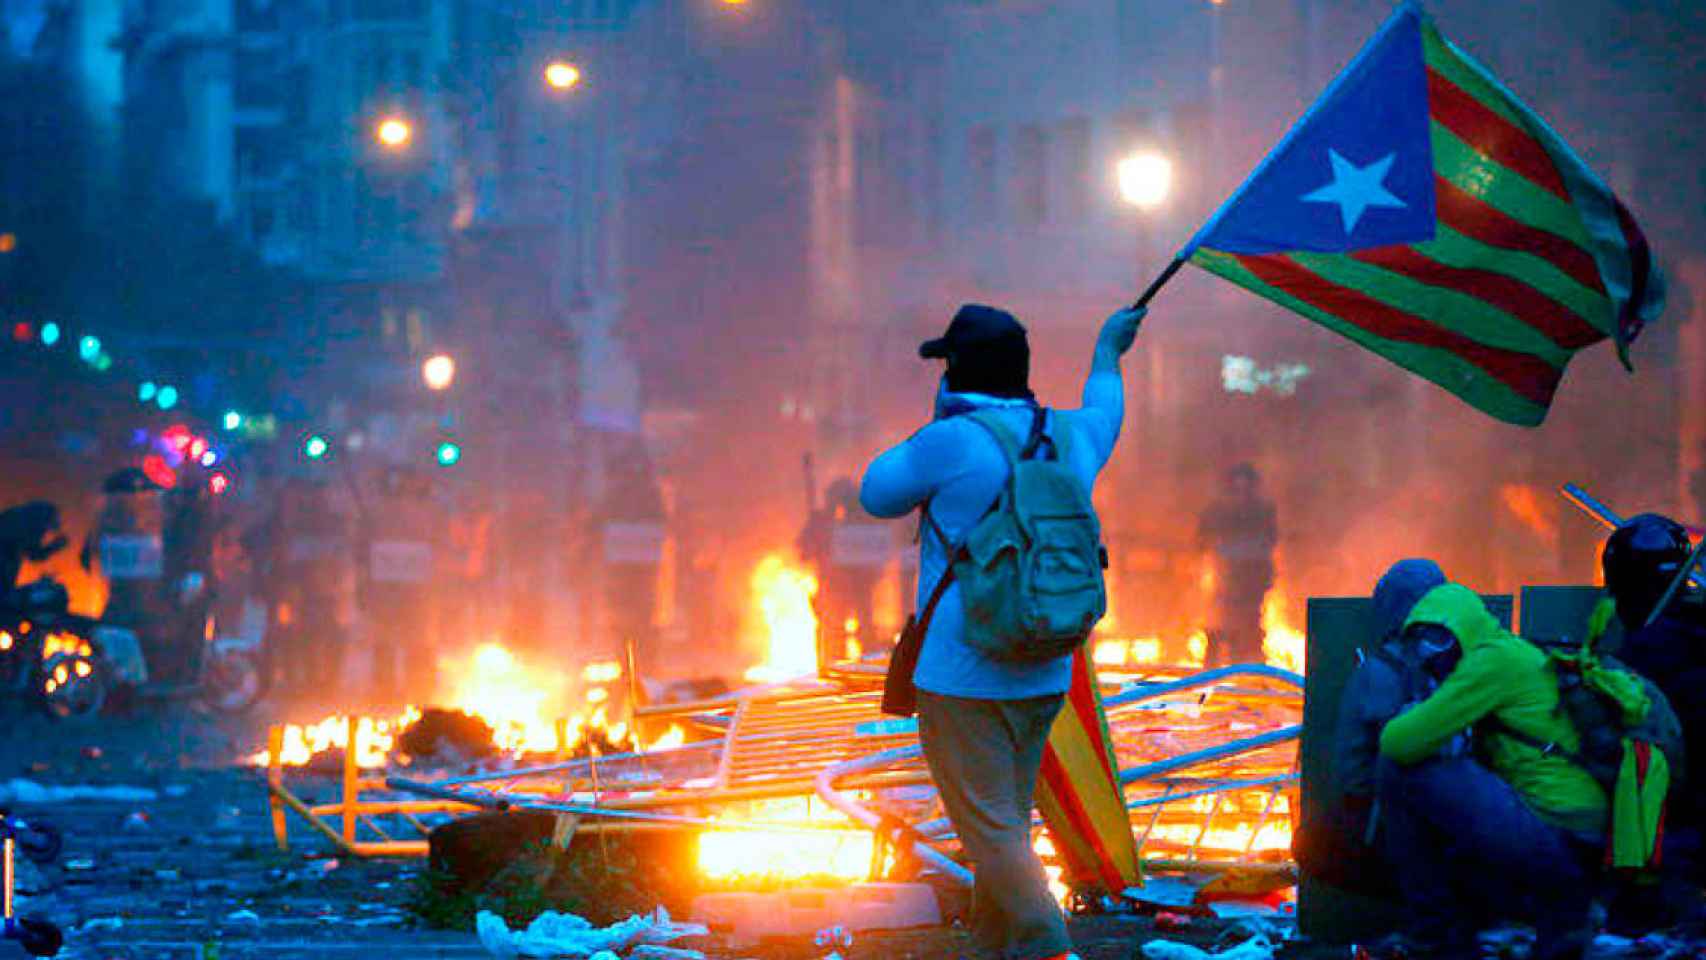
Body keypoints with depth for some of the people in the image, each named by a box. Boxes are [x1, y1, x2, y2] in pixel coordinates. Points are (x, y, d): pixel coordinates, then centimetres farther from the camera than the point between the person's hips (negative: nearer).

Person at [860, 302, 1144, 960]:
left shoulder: (953, 442, -14)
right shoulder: (1071, 437, 6)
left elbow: (878, 494, 2)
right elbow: (1104, 410, 31)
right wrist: (1107, 349, 51)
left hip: (962, 677, -7)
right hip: (1043, 677, 7)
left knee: (991, 829, -7)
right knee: (1007, 823, 16)